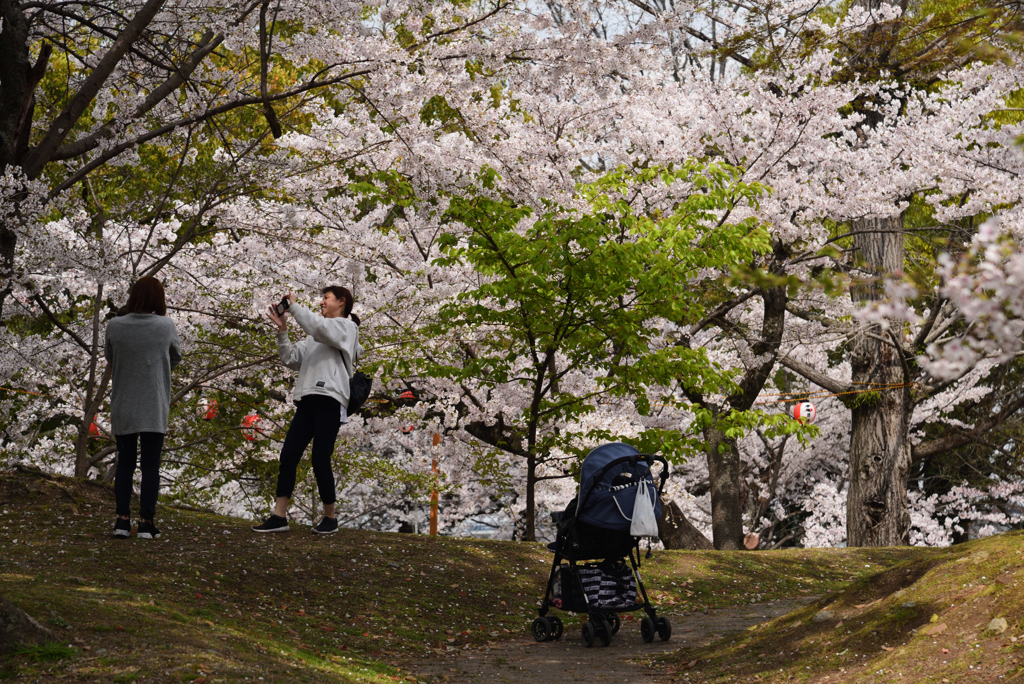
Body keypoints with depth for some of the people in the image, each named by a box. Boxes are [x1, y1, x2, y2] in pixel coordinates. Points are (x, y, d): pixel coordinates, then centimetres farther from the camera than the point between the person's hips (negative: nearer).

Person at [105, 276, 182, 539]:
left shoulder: (115, 326, -5)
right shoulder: (166, 326, -8)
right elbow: (176, 358, 9)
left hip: (123, 407, 2)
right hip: (154, 408, -2)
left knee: (125, 463, 11)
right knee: (150, 465, 5)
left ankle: (123, 520, 8)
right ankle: (146, 522, 3)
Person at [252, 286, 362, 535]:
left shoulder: (345, 326, 5)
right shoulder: (315, 338, 28)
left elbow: (317, 325, -15)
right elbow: (291, 359, 19)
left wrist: (294, 306, -6)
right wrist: (282, 330, 10)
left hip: (329, 400, -8)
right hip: (307, 402, 8)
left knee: (320, 460, -8)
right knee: (287, 457, -2)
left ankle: (330, 518, 5)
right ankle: (279, 517, -2)